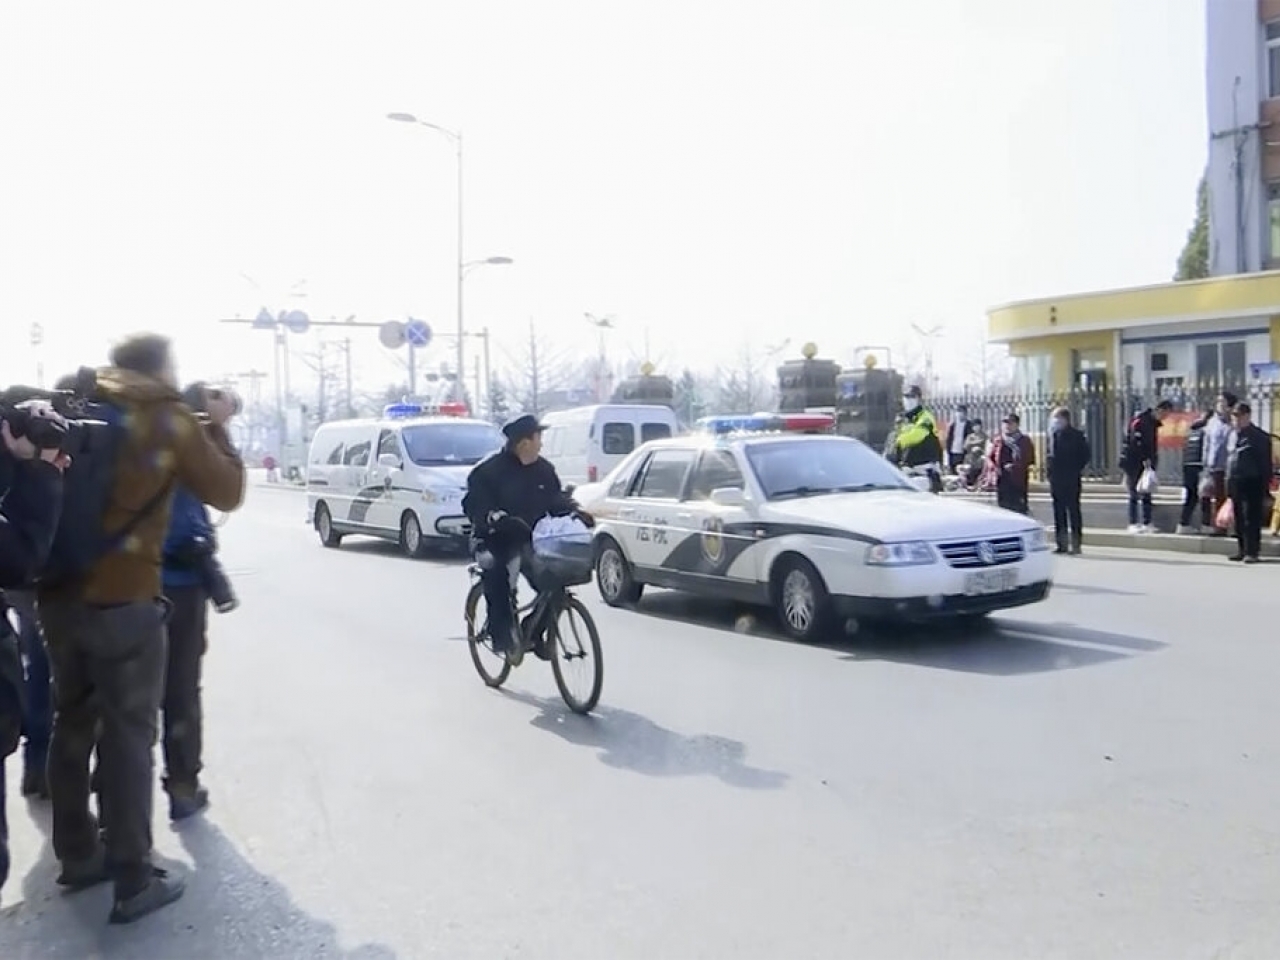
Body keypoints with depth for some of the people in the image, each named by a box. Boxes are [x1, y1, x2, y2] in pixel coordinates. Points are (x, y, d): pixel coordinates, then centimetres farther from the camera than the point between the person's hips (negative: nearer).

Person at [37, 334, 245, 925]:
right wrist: (216, 427, 10)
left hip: (58, 588, 6)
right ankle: (133, 882, 6)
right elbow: (227, 494, 2)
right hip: (123, 597, -6)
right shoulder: (172, 420, -3)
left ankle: (77, 856, 28)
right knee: (128, 733, 1)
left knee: (72, 722, 17)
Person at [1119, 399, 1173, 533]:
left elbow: (1153, 445, 18)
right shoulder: (1140, 421, -15)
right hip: (1133, 463, -9)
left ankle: (1147, 523, 11)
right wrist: (1145, 460, -23)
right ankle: (1133, 524, 0)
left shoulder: (1154, 423, 13)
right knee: (1135, 494, -4)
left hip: (1146, 463, 9)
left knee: (1147, 494, 7)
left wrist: (1153, 461, 11)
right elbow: (1136, 443, -22)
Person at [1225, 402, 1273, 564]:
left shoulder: (1260, 436, -6)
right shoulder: (1233, 435, 15)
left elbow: (1266, 464, -8)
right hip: (1235, 482, 7)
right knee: (1239, 519, 11)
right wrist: (1228, 483, 15)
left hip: (1252, 483, -7)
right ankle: (1241, 549, 19)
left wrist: (1265, 486, -12)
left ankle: (1252, 551, -3)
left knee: (1252, 519, -6)